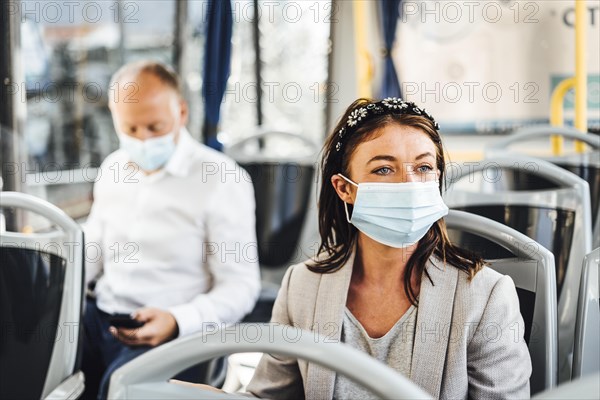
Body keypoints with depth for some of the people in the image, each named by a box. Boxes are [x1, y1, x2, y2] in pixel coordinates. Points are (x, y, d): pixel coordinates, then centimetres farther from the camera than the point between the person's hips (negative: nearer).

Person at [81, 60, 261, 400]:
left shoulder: (222, 179, -7)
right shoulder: (113, 168, 13)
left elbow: (241, 285, -8)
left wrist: (177, 321, -24)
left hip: (176, 331, -5)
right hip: (100, 316, 6)